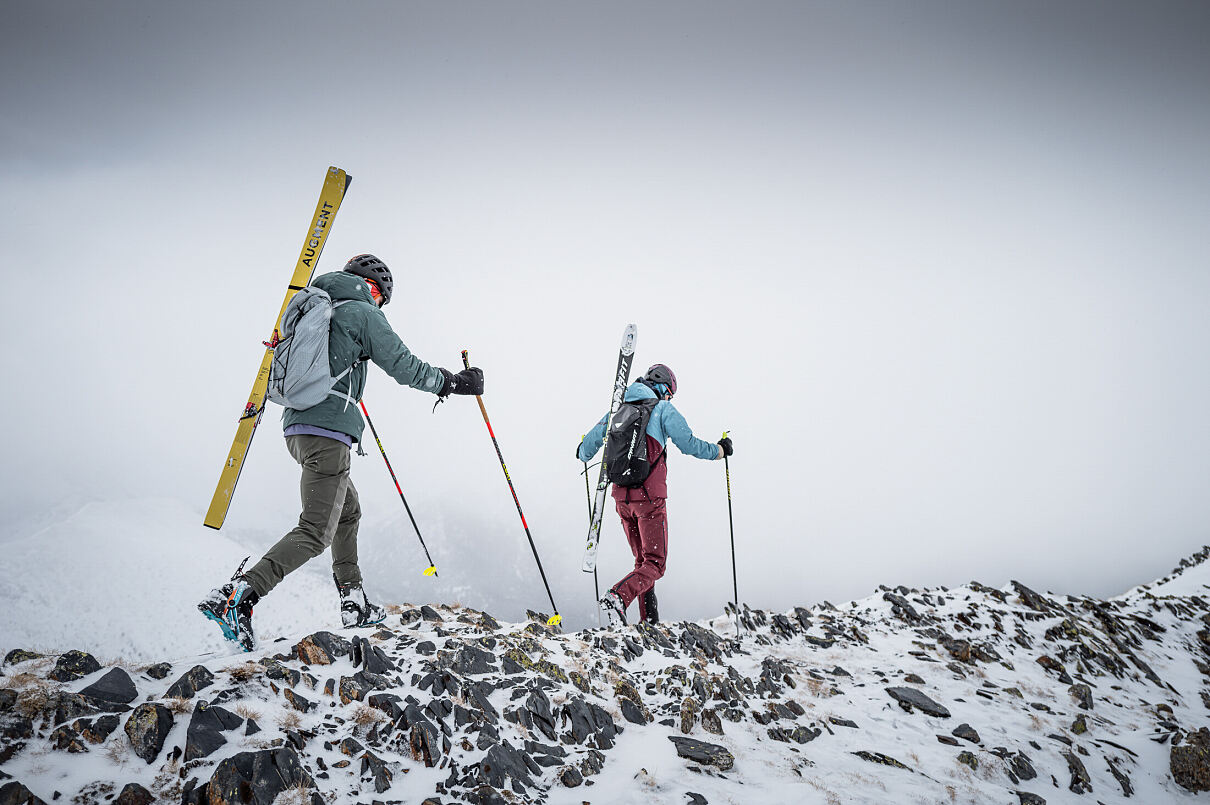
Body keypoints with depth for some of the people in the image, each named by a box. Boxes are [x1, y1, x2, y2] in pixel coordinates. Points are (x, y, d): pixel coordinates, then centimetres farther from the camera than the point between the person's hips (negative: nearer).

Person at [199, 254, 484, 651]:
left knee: (348, 511, 22)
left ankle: (354, 603, 24)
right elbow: (404, 366, -4)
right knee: (315, 532, -9)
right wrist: (452, 382, 9)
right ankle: (237, 595, -21)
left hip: (296, 427, 9)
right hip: (328, 430, -9)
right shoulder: (362, 313, -2)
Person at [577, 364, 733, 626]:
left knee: (643, 561, 17)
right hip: (649, 496, -6)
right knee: (654, 563, -2)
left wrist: (583, 454, 38)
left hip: (622, 498, 6)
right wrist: (719, 450, 8)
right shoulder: (663, 409, -2)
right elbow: (689, 444, -9)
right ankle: (617, 597, -24)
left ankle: (649, 622, 14)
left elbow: (587, 448, 15)